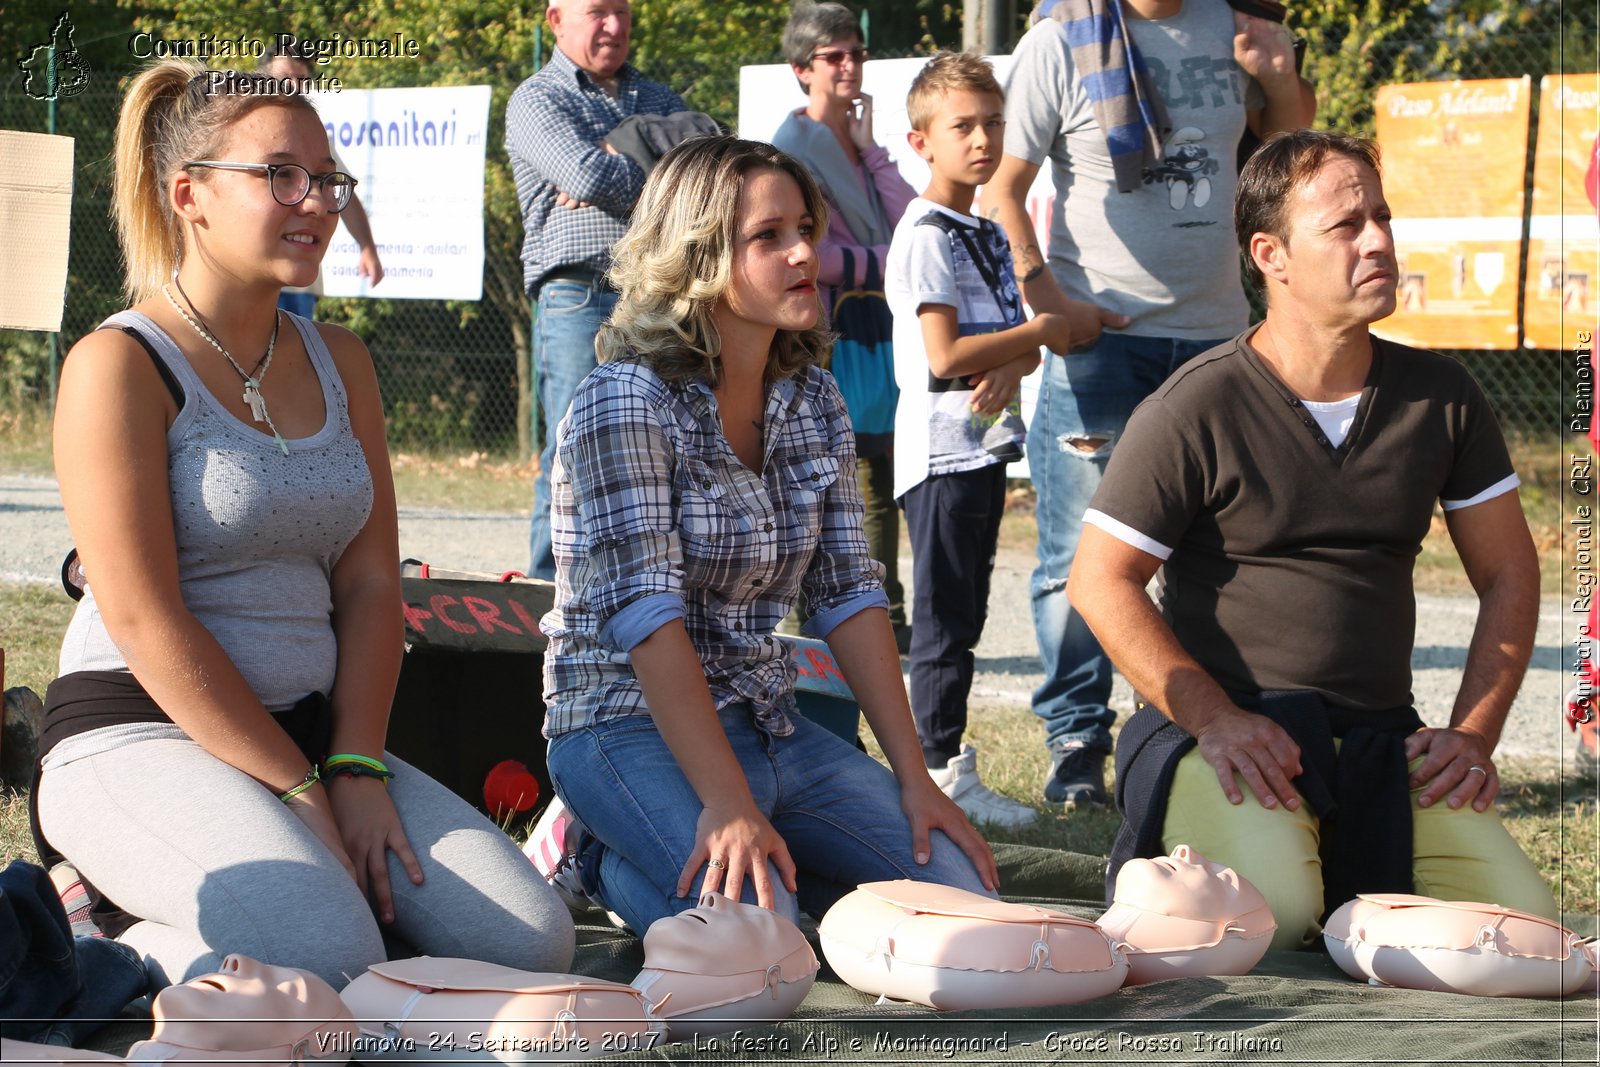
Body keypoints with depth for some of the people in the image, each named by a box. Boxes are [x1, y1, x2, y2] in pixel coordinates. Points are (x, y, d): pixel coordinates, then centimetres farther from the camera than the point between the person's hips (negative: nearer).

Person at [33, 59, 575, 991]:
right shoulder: (119, 366, -9)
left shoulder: (338, 362, 14)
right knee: (327, 956, -33)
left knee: (530, 942, -9)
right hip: (140, 737, -8)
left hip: (311, 731, 8)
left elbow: (370, 582, 7)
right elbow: (143, 618, -15)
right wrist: (300, 794, -17)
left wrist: (356, 772, -8)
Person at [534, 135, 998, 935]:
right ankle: (605, 856, 0)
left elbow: (849, 594, 6)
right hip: (629, 725, -7)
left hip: (765, 722, 7)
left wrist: (914, 777, -3)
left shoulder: (812, 399, 7)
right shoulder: (627, 400, -14)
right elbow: (648, 610, -23)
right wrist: (728, 805, -31)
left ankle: (763, 859, 12)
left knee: (963, 891, -9)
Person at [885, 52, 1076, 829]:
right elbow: (946, 355, -18)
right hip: (940, 450, -9)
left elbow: (1019, 342, 13)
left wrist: (1010, 371, -11)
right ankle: (943, 773, -5)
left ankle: (942, 764, 16)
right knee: (945, 621, -7)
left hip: (983, 444, 9)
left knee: (962, 619, 11)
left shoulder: (987, 235, 17)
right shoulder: (926, 235, -11)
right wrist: (1044, 332, -11)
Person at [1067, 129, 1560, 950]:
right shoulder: (1195, 410, -7)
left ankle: (1340, 873, 13)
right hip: (1226, 726, -4)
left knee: (1522, 921, -15)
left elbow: (1508, 576, 14)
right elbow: (1100, 582, -6)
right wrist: (1215, 720, -16)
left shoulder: (1441, 397, 7)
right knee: (1270, 914, -31)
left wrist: (1473, 734, 1)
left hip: (1381, 736, 4)